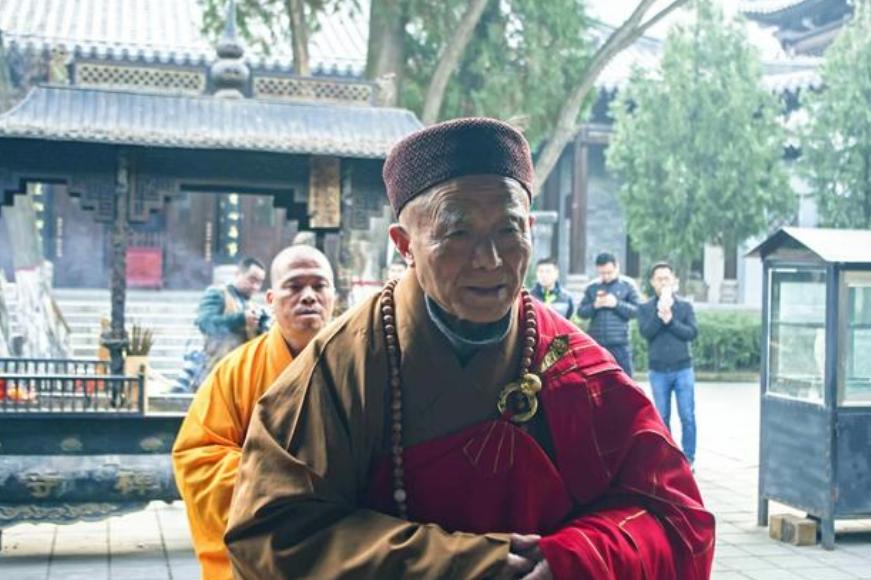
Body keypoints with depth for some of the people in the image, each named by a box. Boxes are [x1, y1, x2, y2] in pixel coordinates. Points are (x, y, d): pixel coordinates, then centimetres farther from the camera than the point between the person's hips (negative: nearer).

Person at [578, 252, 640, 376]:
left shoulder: (627, 285, 3)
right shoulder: (592, 287, 8)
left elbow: (638, 310, -4)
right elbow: (581, 311, 6)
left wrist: (617, 304, -16)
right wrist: (594, 305, -13)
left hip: (620, 344, -2)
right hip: (596, 344, 2)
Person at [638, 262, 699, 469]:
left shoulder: (685, 306, 5)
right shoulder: (645, 308, 4)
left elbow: (692, 333, -5)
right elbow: (646, 332, -10)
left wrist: (670, 320, -15)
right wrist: (660, 313, -19)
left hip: (683, 368, 0)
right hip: (658, 371, 0)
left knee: (687, 416, -2)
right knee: (662, 417, 6)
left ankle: (688, 458, 7)